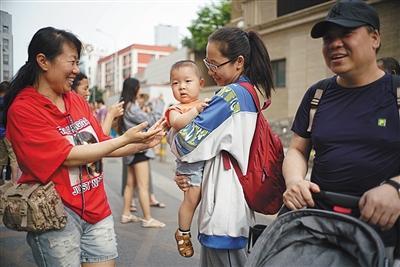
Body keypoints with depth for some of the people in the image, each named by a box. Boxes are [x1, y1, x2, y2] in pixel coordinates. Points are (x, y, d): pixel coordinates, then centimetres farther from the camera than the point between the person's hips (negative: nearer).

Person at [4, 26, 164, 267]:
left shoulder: (78, 101, 5)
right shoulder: (23, 109, -14)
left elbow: (101, 145, 10)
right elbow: (69, 156, -19)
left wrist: (143, 144, -3)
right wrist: (125, 139, -17)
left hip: (97, 209, 6)